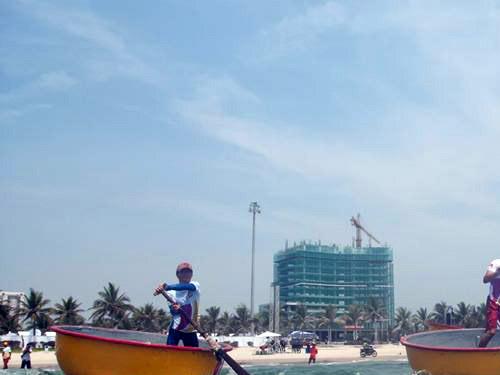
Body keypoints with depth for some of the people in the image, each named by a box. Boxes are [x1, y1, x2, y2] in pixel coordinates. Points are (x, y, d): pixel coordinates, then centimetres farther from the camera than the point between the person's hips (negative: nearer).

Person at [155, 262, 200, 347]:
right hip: (175, 329, -1)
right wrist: (175, 309, -35)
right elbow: (172, 312, -8)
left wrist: (167, 286, -39)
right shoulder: (172, 292, -1)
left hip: (190, 330, 1)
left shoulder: (195, 285, -2)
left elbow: (188, 287, -26)